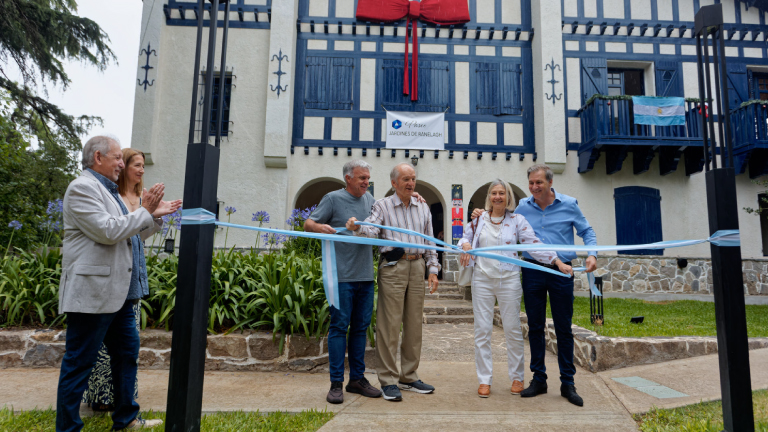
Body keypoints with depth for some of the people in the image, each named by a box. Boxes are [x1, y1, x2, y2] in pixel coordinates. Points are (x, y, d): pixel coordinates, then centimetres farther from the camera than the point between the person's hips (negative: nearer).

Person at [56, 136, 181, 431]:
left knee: (127, 353, 16)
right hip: (92, 293, -10)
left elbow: (130, 235, 24)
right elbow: (108, 232, -21)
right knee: (79, 363, 1)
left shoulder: (109, 190, 20)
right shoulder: (82, 188, -11)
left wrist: (155, 216, 12)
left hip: (119, 293, 10)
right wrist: (145, 212, -12)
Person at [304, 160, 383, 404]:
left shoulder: (369, 199, 15)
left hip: (366, 275, 6)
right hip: (342, 275, -6)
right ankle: (336, 383, 5)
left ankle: (357, 379, 20)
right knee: (339, 326, -3)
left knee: (361, 327, 10)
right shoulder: (333, 199, -1)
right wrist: (320, 227, -26)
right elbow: (308, 223, -1)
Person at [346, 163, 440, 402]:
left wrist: (433, 269, 10)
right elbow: (372, 230, -12)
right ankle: (388, 380, 5)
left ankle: (409, 377, 21)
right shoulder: (383, 206, 4)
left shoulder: (423, 208, 16)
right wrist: (358, 227, -34)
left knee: (414, 324, 9)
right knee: (389, 324, -5)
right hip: (392, 267, -4)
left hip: (417, 267, 5)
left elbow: (429, 241, 17)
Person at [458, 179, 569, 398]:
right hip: (482, 279, 2)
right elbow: (465, 238, 18)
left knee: (512, 329, 5)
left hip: (508, 280, -1)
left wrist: (558, 262, -16)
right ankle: (484, 380, 14)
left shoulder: (517, 220, 1)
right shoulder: (479, 219, 7)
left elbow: (534, 245, -5)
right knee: (482, 330, 3)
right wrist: (465, 245, -6)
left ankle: (517, 378, 22)